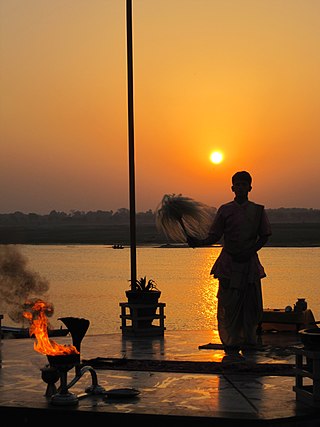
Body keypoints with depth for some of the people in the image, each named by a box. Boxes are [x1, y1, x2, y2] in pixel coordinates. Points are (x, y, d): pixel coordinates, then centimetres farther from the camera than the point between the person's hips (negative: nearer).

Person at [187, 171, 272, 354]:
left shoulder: (258, 210, 5)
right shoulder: (225, 210, 5)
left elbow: (264, 236, 6)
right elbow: (215, 236, 4)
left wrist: (249, 251, -8)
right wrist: (198, 242, -14)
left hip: (249, 263, 0)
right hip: (228, 263, 0)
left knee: (251, 304, 0)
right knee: (228, 305, -3)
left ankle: (248, 340, 11)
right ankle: (232, 342, 5)